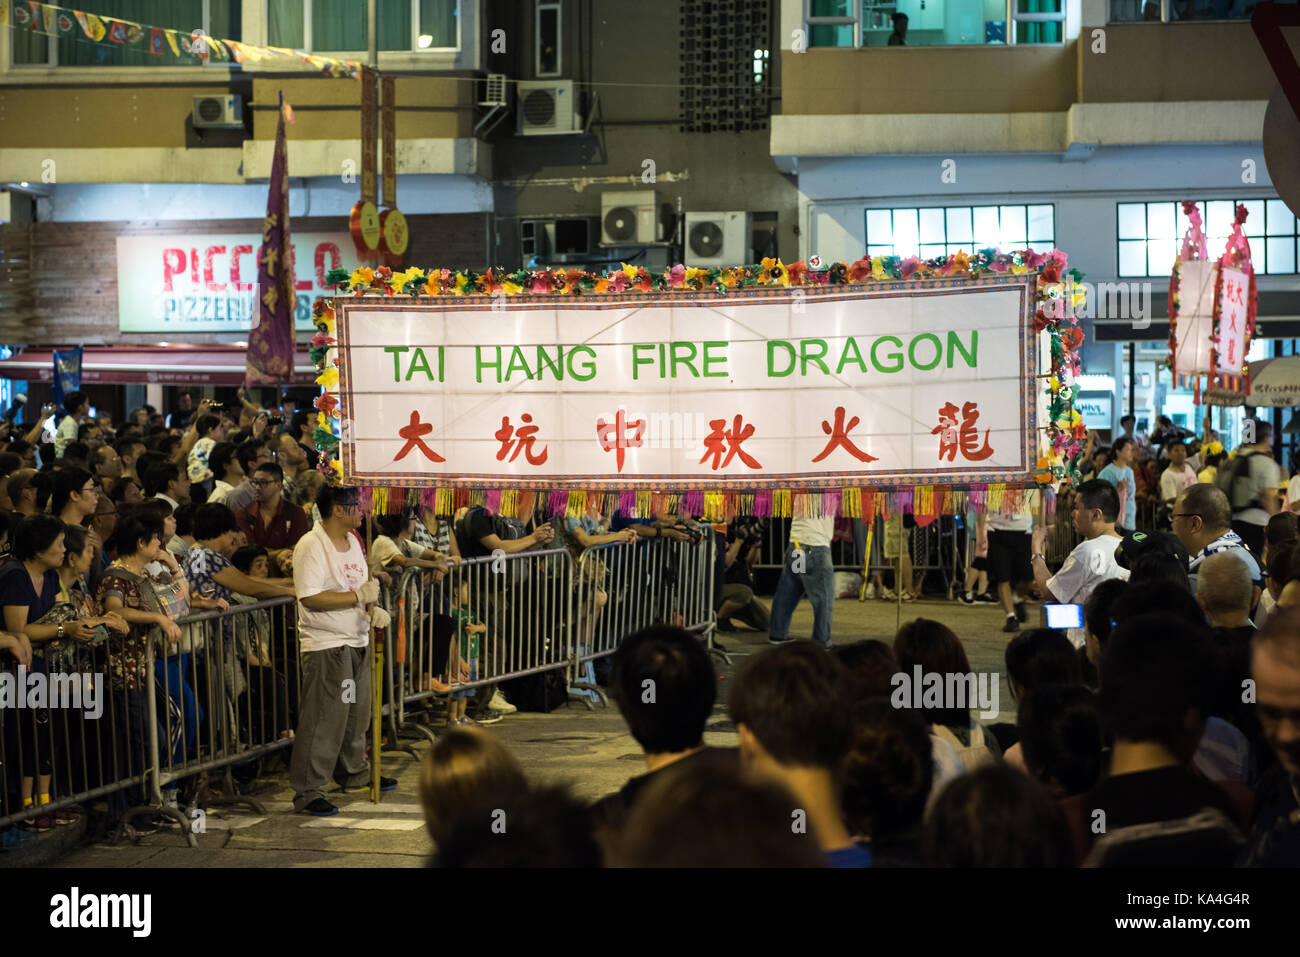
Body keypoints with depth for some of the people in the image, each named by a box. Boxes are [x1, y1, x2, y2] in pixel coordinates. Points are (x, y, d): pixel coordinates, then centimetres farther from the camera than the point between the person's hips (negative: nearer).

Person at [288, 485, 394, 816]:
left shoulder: (353, 542, 13)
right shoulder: (311, 546, -15)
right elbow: (310, 597, -23)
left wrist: (373, 609, 0)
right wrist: (358, 596, -21)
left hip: (357, 640, 9)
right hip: (325, 644, -9)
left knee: (357, 712, 19)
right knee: (323, 718, -9)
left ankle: (354, 772, 37)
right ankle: (307, 791, -5)